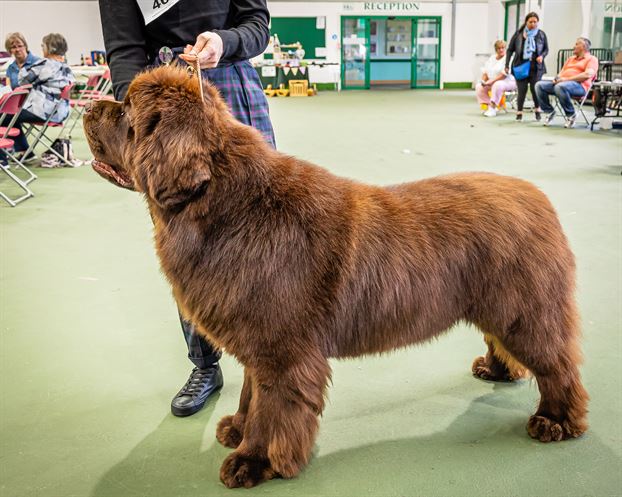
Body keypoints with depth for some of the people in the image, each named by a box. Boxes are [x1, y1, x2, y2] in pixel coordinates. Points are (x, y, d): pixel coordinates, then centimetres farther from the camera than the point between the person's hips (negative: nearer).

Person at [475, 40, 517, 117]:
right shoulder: (491, 58, 12)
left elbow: (504, 74, -22)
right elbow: (485, 71, 12)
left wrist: (492, 81, -27)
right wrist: (484, 80, -9)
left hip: (507, 82, -7)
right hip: (492, 83, 7)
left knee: (497, 85, -39)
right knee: (479, 87, -13)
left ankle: (492, 109, -35)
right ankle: (488, 105, -11)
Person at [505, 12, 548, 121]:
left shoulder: (541, 34, 5)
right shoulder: (518, 34, 2)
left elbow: (546, 49, 14)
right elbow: (510, 50, 6)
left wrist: (542, 56, -9)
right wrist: (507, 65, 1)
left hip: (536, 67, 0)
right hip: (520, 66, 0)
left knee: (535, 88, -10)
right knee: (522, 90, -3)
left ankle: (537, 109, 13)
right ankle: (519, 113, 13)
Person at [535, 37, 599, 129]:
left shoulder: (591, 59, 6)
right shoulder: (571, 58, 30)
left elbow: (587, 75, -11)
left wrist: (567, 79, -17)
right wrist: (557, 78, -2)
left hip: (579, 86, -7)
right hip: (561, 83, 7)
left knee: (560, 86, -40)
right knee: (540, 85, -14)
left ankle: (571, 114, -22)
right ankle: (550, 111, -4)